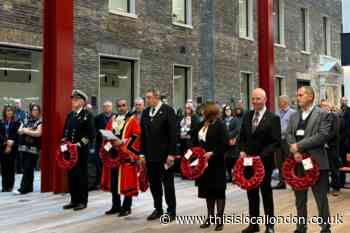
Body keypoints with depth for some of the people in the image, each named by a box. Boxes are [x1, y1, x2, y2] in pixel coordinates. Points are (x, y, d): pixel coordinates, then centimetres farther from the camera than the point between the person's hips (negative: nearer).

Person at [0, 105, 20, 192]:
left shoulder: (16, 123, 2)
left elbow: (17, 135, -4)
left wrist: (10, 145, -12)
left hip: (12, 148, -2)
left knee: (11, 167, -1)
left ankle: (10, 186, 5)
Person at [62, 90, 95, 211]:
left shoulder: (87, 115, -5)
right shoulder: (70, 115, 16)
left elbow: (91, 134, -13)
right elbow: (66, 132, 21)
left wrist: (80, 144, -18)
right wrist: (65, 142, 5)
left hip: (82, 151, -6)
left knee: (81, 175, -1)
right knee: (71, 175, 8)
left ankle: (82, 201, 8)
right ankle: (74, 200, 18)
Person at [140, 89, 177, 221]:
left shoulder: (168, 110, -8)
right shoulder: (145, 112, 9)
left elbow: (173, 133, -12)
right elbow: (143, 134, 11)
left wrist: (171, 154, -15)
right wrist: (142, 153, 7)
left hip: (164, 154, -5)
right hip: (150, 155, 5)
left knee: (168, 184, 5)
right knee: (154, 183, 11)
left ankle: (171, 211, 16)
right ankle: (158, 209, 24)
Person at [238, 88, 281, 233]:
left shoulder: (273, 118, -10)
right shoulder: (247, 116, 8)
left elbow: (276, 142, -13)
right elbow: (242, 137, 14)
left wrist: (261, 156, -21)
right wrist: (242, 151, -4)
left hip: (264, 161, -5)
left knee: (266, 192, 7)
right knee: (251, 193, 13)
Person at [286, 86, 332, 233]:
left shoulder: (323, 115, -4)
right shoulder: (294, 116, 12)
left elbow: (323, 135, -16)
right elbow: (289, 135, 4)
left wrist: (299, 145, -17)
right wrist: (295, 151, -14)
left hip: (316, 162, -5)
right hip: (297, 162, 5)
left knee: (321, 199, 4)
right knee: (300, 199, 15)